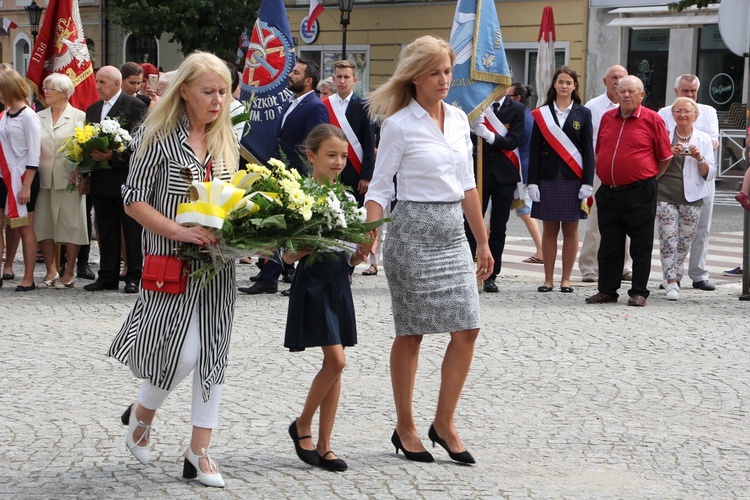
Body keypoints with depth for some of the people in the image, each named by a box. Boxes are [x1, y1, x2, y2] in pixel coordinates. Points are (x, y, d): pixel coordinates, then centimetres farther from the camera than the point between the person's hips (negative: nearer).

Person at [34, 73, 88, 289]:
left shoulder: (79, 116, 0)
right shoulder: (39, 117, 13)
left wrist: (79, 170, -16)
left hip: (69, 179, -4)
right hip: (43, 179, 5)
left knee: (71, 225, 0)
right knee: (43, 224, 4)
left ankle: (69, 273, 7)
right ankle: (51, 271, 13)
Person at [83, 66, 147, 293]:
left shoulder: (134, 106, -7)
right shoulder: (93, 110, 15)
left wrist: (114, 155, -22)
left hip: (126, 178, -7)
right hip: (101, 180, 7)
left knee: (132, 230, 1)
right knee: (106, 230, 11)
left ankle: (134, 277, 7)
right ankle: (107, 276, 16)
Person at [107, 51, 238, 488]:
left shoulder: (227, 140, 9)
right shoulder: (159, 136, -8)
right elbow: (134, 200, -8)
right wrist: (178, 231, -20)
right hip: (172, 262, -5)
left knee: (213, 353, 3)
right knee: (184, 352, -11)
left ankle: (200, 450, 11)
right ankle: (141, 414, 19)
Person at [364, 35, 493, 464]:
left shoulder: (459, 119, 10)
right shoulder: (399, 125, -7)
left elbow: (468, 186, 15)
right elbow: (379, 190, -6)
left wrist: (483, 242, 15)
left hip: (454, 233, 6)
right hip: (414, 231, -6)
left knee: (467, 330, 0)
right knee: (412, 333, 2)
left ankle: (444, 423, 12)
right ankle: (405, 428, 16)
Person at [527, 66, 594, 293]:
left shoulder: (583, 114, 6)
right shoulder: (542, 113, 6)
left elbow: (588, 151, 2)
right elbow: (535, 150, 3)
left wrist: (587, 182, -6)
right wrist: (532, 181, -4)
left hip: (573, 179, 0)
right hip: (548, 178, 0)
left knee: (570, 230, 3)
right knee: (549, 230, 4)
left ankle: (566, 279, 10)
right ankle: (548, 279, 10)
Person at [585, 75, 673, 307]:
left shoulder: (652, 119, -4)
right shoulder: (607, 118, 10)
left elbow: (665, 157, 1)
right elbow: (599, 152, 20)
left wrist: (648, 178, 7)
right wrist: (606, 174, 14)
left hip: (639, 193, -5)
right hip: (608, 192, 5)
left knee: (641, 245, 2)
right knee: (609, 245, 9)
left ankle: (639, 292, 10)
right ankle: (607, 290, 17)